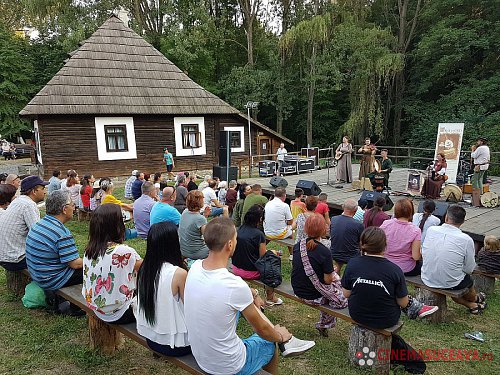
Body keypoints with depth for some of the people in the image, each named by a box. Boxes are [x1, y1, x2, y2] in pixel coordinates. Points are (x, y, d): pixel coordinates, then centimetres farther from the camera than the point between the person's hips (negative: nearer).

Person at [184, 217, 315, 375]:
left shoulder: (195, 267, -12)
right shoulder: (235, 285, -31)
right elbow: (262, 329, -12)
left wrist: (252, 294, 14)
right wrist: (280, 336, 8)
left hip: (199, 355, 6)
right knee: (269, 341, 20)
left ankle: (287, 340, 25)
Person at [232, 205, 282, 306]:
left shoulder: (239, 230, 0)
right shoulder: (258, 234, -20)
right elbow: (263, 257, -12)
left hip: (236, 269, 7)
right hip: (250, 272, -7)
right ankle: (270, 298, 27)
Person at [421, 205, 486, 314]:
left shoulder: (431, 230, -11)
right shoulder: (466, 240, -18)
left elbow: (423, 254, 2)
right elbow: (469, 269, -8)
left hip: (427, 280, 2)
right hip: (450, 284, -2)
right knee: (469, 279, 30)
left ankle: (471, 305, 47)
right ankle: (475, 300, 60)